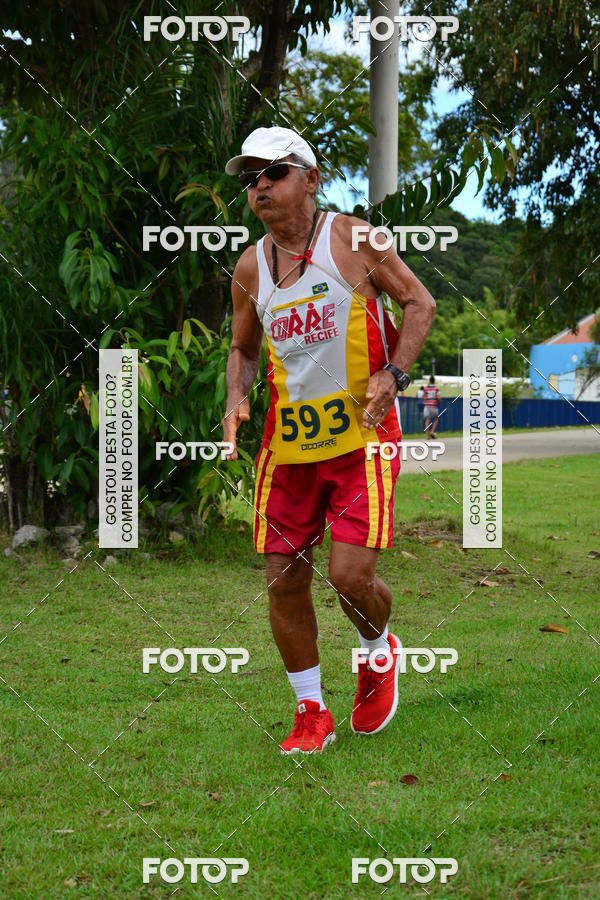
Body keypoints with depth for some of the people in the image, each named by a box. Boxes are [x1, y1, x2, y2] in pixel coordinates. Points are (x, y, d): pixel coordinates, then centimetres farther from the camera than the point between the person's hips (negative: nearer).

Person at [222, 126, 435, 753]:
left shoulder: (351, 238, -6)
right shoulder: (250, 267, 7)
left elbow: (419, 302, 0)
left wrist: (393, 374, -13)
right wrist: (236, 398, 0)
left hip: (362, 433, -4)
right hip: (287, 439, 4)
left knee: (350, 573, -14)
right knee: (283, 581, 2)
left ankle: (379, 652, 21)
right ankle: (311, 714, 18)